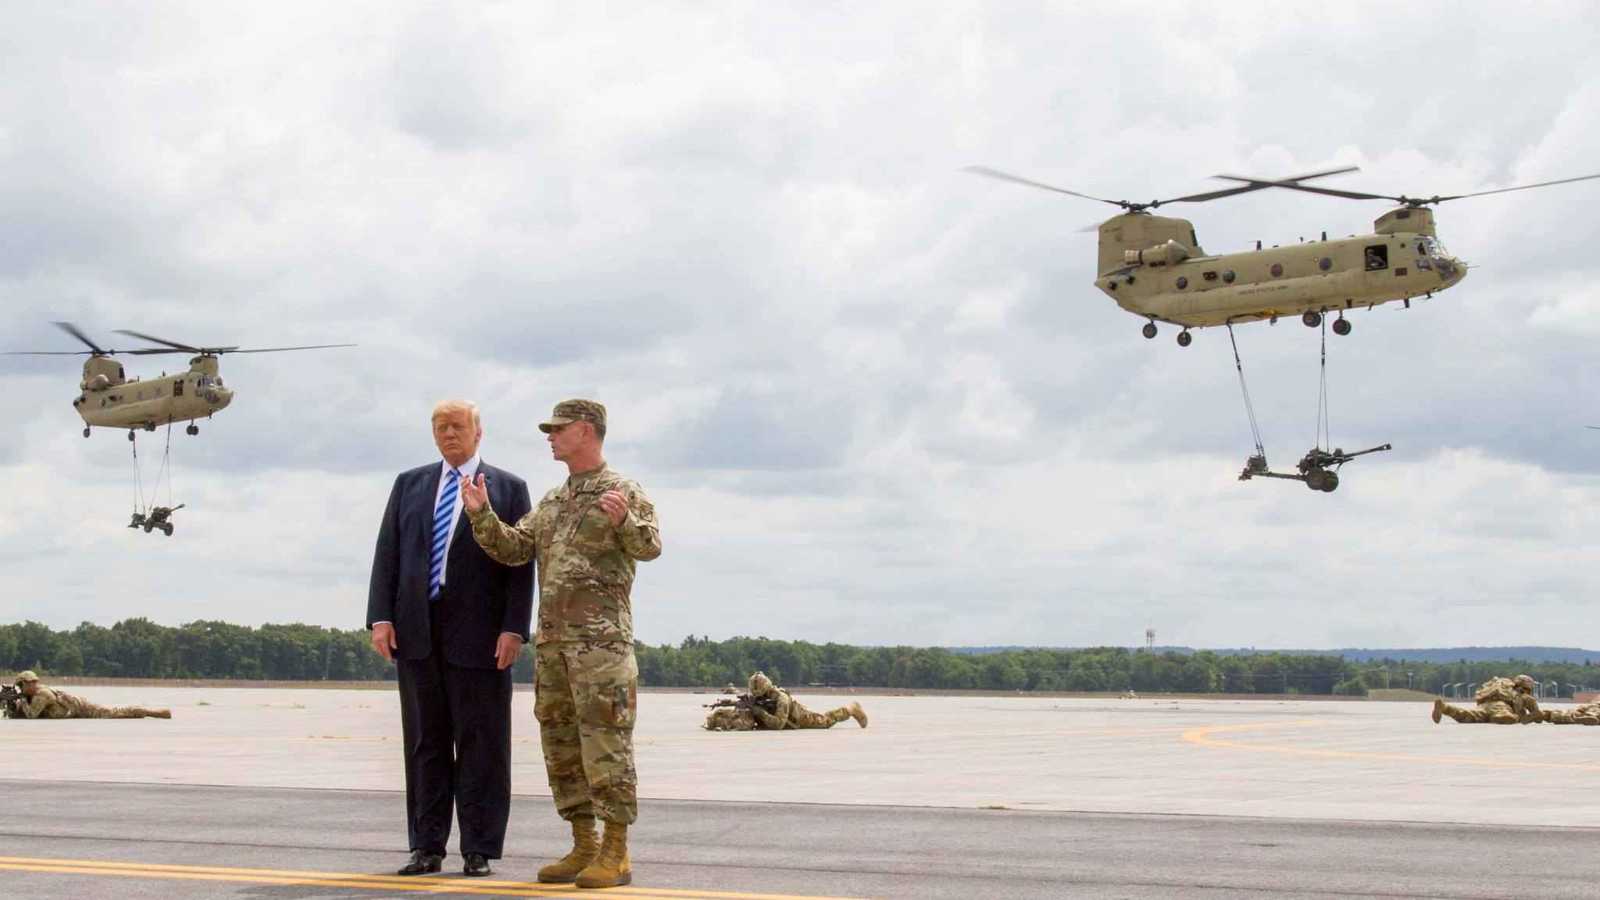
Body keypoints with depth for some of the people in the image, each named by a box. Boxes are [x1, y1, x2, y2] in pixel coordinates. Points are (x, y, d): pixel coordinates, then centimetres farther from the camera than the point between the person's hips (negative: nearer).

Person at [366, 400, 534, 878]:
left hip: (479, 635, -3)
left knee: (480, 744, 0)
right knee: (425, 741, 6)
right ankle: (427, 847, 11)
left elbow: (521, 564, -1)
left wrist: (514, 628, -11)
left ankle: (479, 850, 5)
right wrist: (381, 617, -3)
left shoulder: (508, 488, 5)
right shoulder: (409, 484, 14)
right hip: (417, 632, 3)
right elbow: (387, 553, 9)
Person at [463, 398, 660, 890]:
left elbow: (650, 546, -20)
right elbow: (511, 549, 12)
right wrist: (482, 514, -4)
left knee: (605, 742, -9)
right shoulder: (552, 502, 18)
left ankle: (616, 854, -6)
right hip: (553, 638, 8)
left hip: (602, 635, -8)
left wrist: (624, 521, -40)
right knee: (560, 743, 7)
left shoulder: (624, 491, -5)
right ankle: (583, 849, 13)